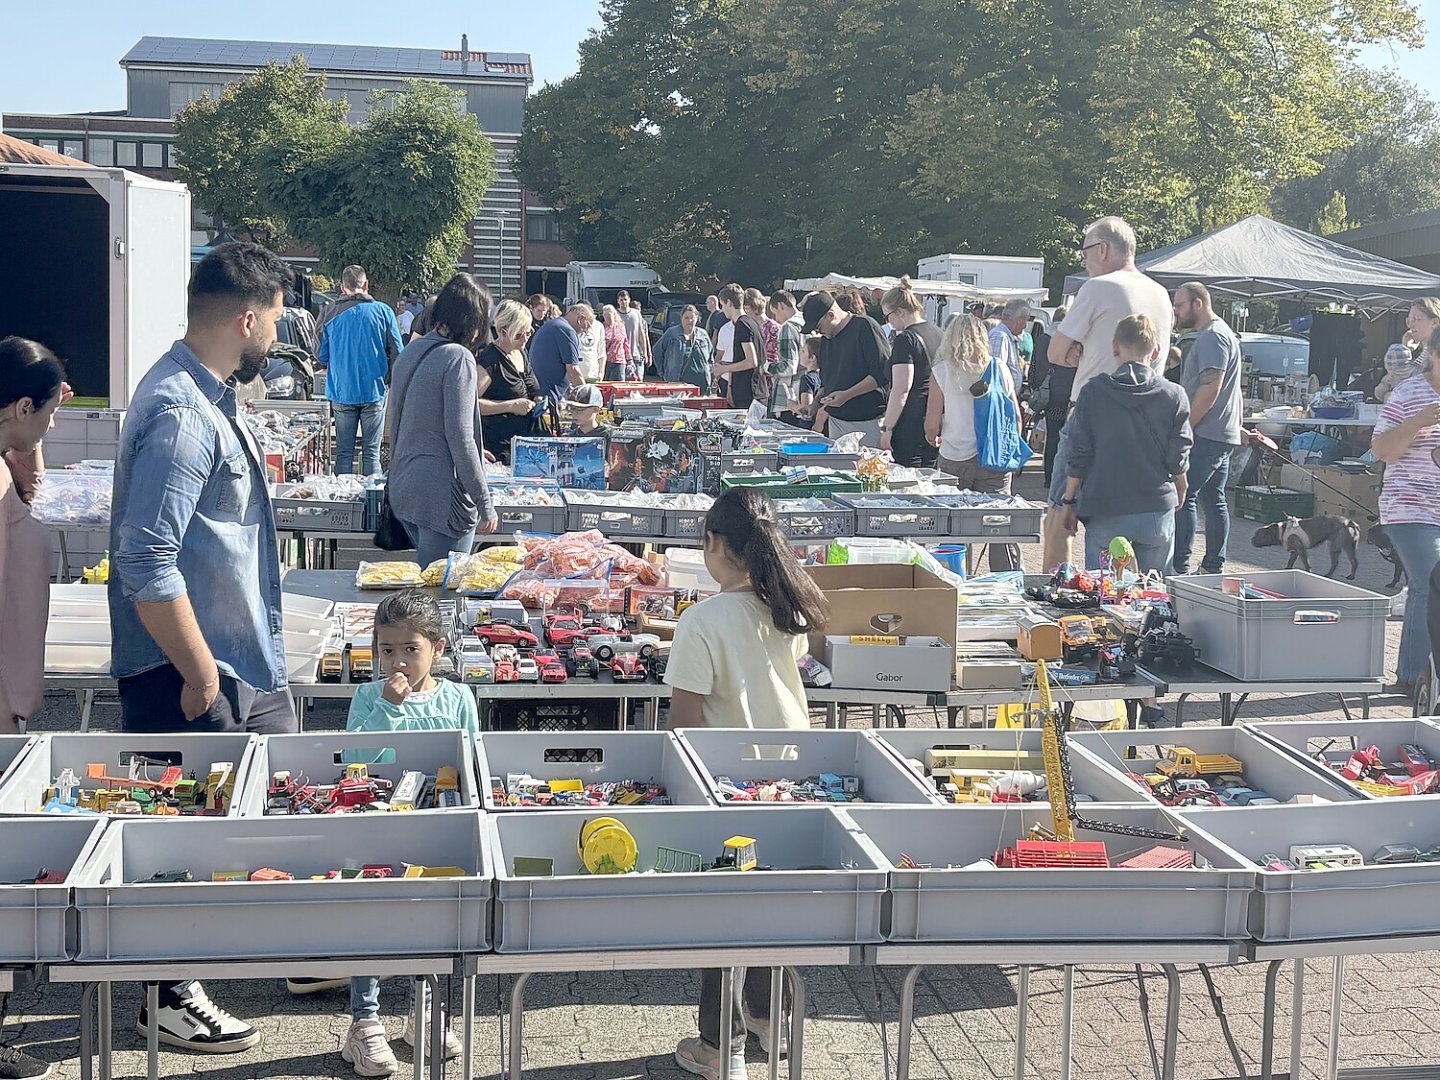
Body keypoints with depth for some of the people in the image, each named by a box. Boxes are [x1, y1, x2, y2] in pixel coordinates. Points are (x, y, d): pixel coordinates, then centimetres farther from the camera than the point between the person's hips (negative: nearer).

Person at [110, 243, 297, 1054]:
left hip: (248, 663, 10)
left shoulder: (211, 399, 9)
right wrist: (200, 676, -22)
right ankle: (173, 999, 18)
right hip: (191, 674, -10)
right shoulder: (178, 415, -23)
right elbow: (148, 564, -27)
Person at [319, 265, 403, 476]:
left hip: (341, 393, 1)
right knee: (371, 451, 4)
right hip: (374, 391, -1)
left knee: (344, 452, 8)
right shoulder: (383, 311, -4)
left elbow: (321, 357, 3)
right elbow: (396, 353, -2)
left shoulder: (330, 314, 0)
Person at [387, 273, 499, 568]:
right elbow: (460, 437, -18)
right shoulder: (458, 359, -14)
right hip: (442, 495, -8)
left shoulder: (411, 352, 11)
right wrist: (485, 505, -13)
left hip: (403, 488, 8)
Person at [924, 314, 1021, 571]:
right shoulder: (999, 369, 1)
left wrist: (933, 439, 16)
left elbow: (931, 425, -6)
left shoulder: (942, 371, -5)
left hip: (954, 460, -2)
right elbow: (1015, 418, 8)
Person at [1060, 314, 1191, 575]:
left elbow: (1078, 455, -3)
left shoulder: (1093, 392, -5)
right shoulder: (1174, 396, -2)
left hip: (1105, 512, -1)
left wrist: (1068, 500, 9)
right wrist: (1180, 488, 23)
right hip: (1157, 509, 1)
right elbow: (1178, 459, 2)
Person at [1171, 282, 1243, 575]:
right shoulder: (1220, 333, 22)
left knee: (1182, 495, -12)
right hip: (1223, 434, 11)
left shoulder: (1213, 337, -13)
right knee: (1213, 499, 11)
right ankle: (1214, 566, 14)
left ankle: (1180, 566, -14)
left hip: (1206, 433, -11)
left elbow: (1210, 388, -22)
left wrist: (1184, 427, -20)